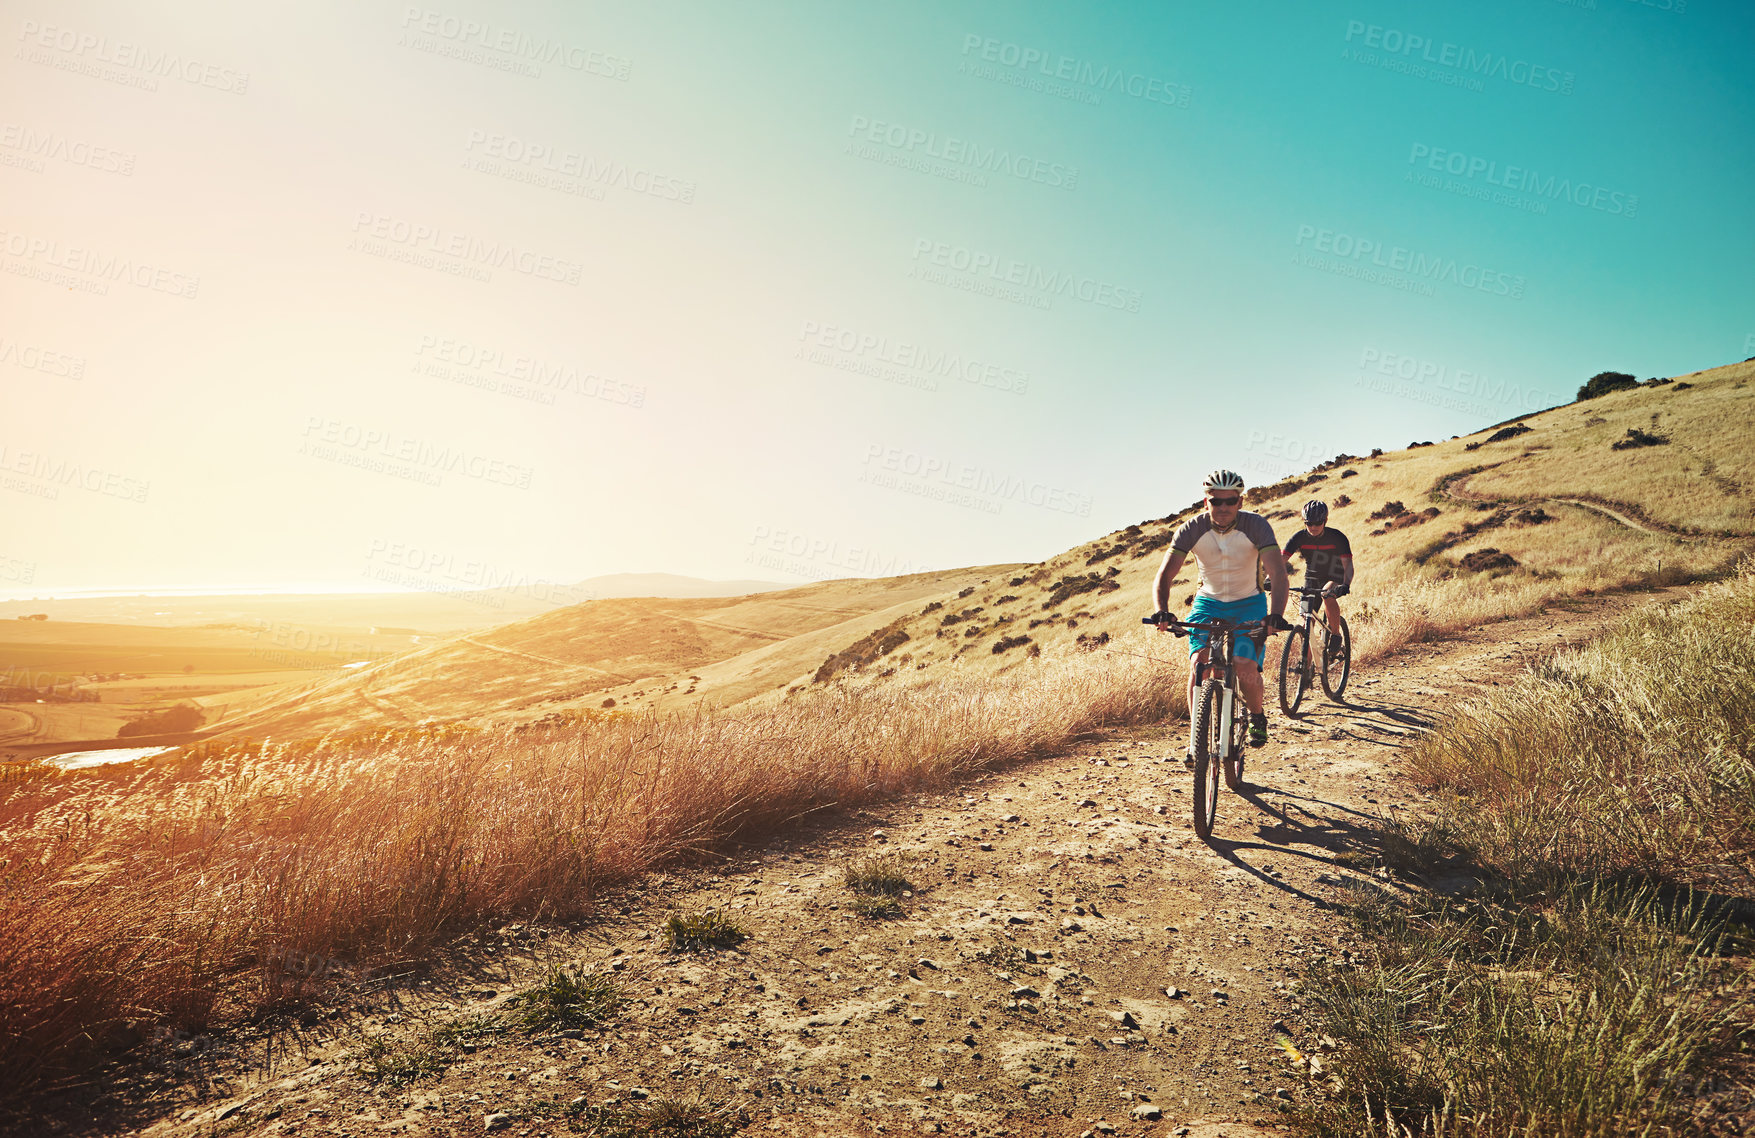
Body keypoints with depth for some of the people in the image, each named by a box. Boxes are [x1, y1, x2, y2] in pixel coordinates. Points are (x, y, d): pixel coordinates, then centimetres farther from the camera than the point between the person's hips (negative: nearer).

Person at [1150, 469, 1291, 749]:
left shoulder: (1256, 526, -21)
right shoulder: (1192, 529, -18)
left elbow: (1278, 573, -30)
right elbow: (1164, 576, -22)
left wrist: (1276, 615, -46)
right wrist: (1162, 612, -41)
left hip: (1249, 603, -1)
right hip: (1208, 602, 1)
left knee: (1246, 668, -18)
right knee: (1198, 665, -20)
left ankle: (1257, 717, 14)